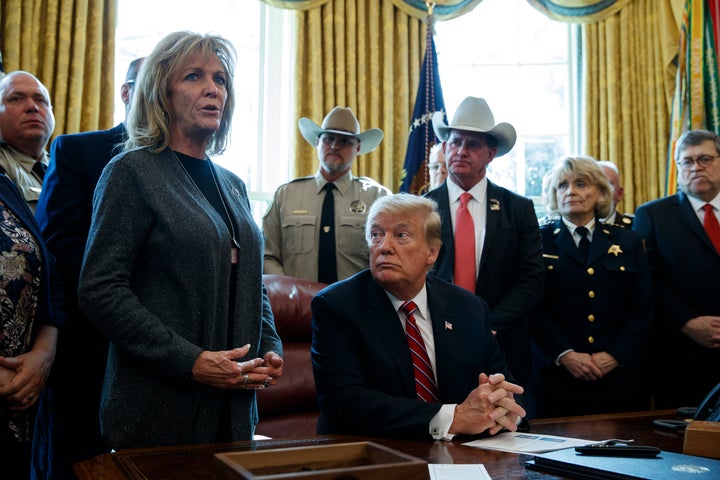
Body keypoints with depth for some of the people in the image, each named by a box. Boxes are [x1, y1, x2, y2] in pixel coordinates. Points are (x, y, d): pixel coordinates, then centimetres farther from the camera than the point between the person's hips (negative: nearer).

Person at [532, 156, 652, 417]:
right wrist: (564, 355, -15)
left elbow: (642, 310, 6)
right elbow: (532, 308, -4)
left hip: (620, 375, 2)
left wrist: (615, 355, -8)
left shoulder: (628, 242, 11)